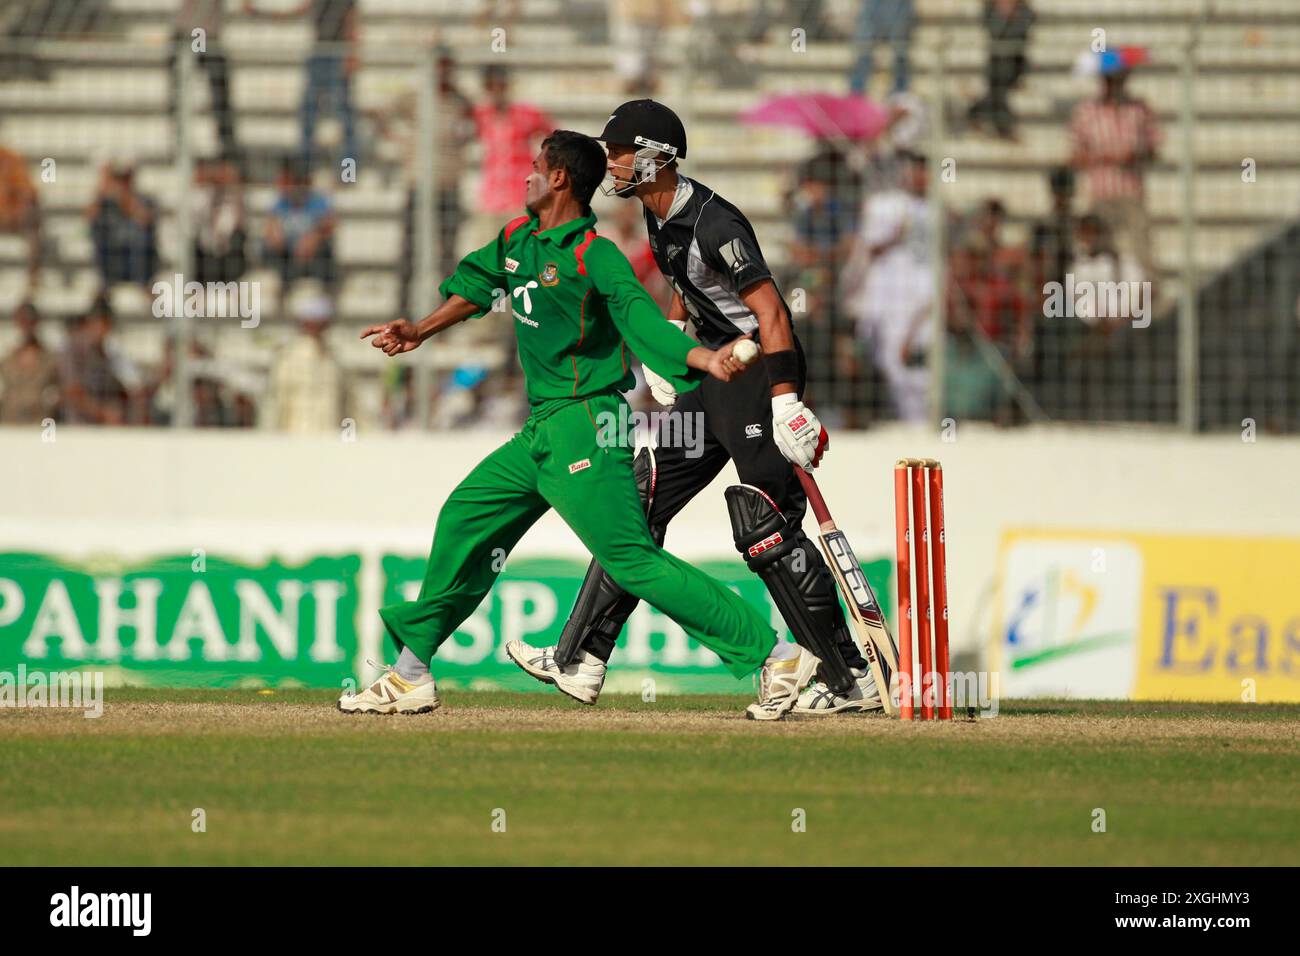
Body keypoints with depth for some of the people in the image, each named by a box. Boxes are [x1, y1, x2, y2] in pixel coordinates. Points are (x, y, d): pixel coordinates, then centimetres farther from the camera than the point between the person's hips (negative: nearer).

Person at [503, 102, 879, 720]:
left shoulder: (712, 223, -21)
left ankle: (852, 679, -7)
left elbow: (768, 309, -26)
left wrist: (786, 401, -32)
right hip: (712, 372, 10)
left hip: (760, 370, -10)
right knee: (641, 504, 9)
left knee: (765, 530, -13)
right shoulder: (659, 217, 9)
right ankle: (579, 663, 13)